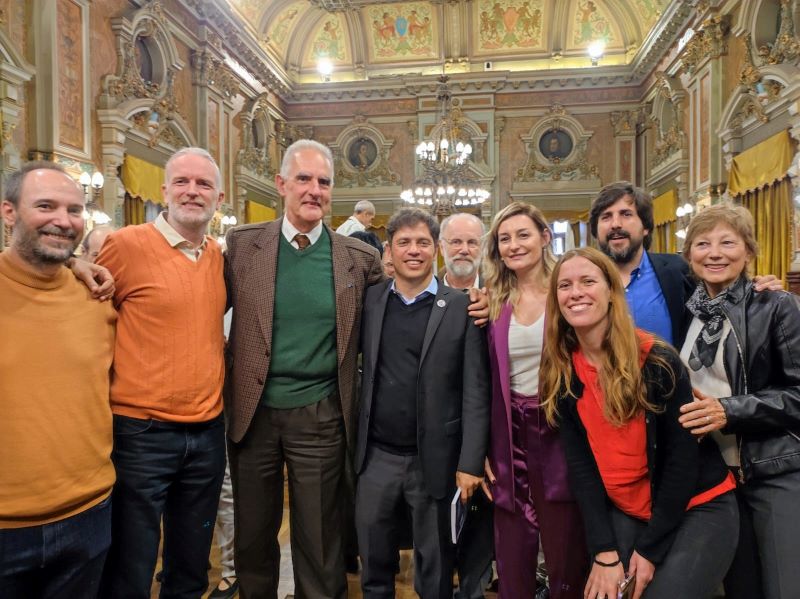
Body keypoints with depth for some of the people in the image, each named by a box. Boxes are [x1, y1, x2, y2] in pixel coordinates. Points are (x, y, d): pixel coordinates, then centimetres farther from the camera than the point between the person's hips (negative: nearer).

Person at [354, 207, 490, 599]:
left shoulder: (461, 307, -5)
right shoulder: (369, 300, 3)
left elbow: (475, 391, -6)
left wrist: (470, 462, -9)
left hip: (435, 459, -2)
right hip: (376, 456, 3)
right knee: (374, 566, 18)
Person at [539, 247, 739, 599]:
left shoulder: (657, 360, -17)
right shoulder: (561, 373, -6)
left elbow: (682, 457, -14)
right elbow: (579, 464, -6)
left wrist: (650, 548, -11)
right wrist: (604, 551, -12)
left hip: (697, 509, -3)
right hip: (625, 513, 3)